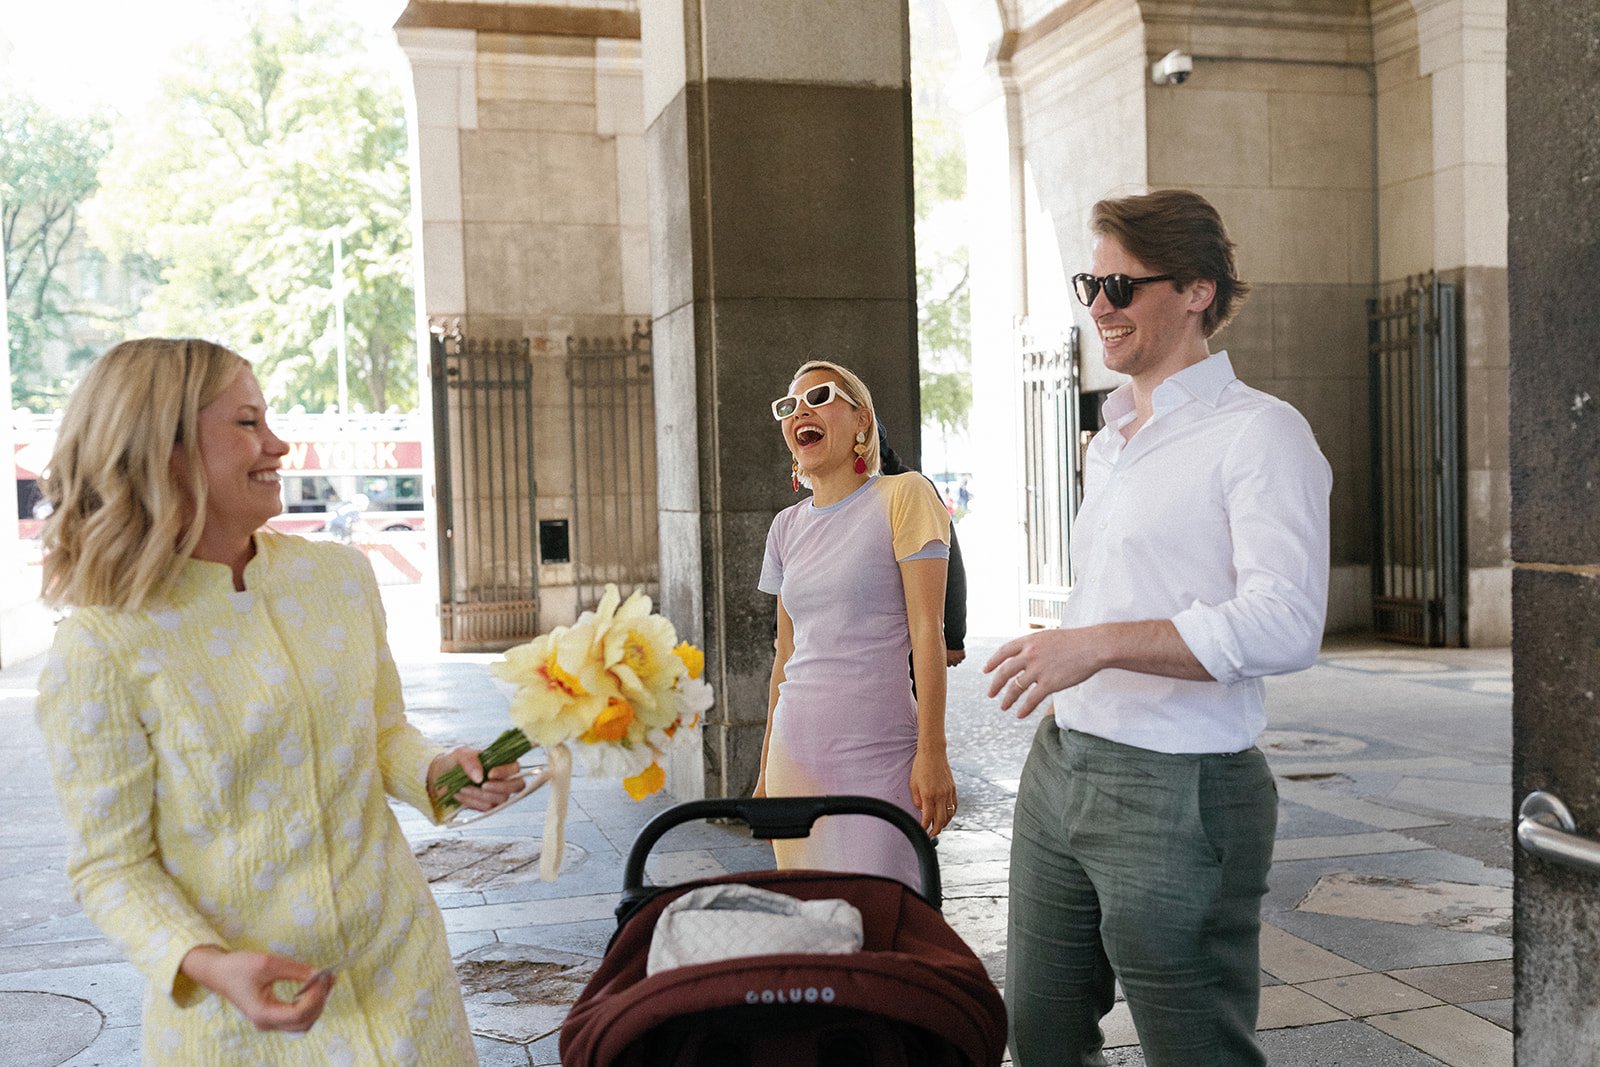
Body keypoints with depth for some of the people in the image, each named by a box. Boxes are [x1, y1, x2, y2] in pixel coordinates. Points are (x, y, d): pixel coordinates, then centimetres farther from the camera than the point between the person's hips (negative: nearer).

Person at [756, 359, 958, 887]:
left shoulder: (903, 497, -5)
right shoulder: (787, 527, 12)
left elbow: (927, 631, -10)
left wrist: (932, 752, -14)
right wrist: (766, 768, 16)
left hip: (877, 758, -5)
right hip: (796, 754, 5)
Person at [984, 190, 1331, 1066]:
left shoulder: (1259, 434, -11)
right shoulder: (1110, 441, 16)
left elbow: (1285, 624, -22)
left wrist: (1098, 644, -25)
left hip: (1179, 794, -8)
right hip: (1058, 766, 8)